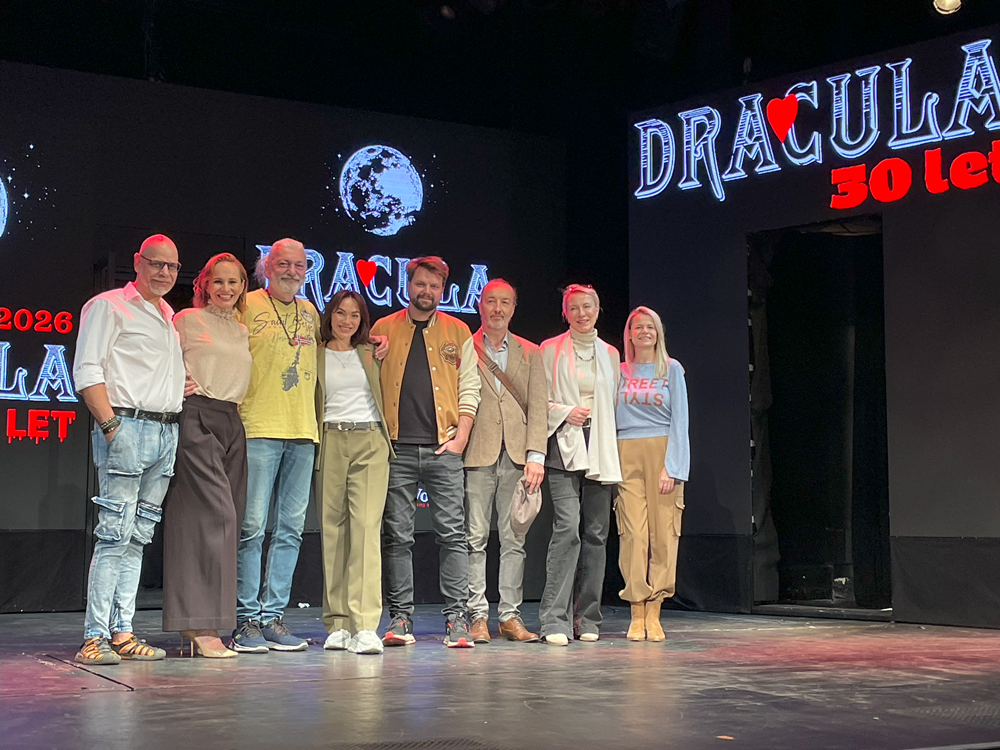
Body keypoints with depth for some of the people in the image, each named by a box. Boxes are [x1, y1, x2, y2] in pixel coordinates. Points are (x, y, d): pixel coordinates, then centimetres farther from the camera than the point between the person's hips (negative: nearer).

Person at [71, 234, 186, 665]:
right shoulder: (109, 306, 0)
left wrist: (182, 386, 13)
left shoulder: (171, 318, 22)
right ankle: (96, 637, -9)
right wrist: (110, 426, -17)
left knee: (138, 536, 7)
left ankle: (122, 633, 9)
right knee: (115, 534, -11)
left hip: (168, 432, 7)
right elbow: (86, 371, -9)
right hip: (127, 427, -7)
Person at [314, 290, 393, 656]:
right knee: (332, 529, 0)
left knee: (366, 525, -13)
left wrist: (381, 359, 13)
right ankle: (337, 624, 7)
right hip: (331, 443, 0)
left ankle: (365, 625, -19)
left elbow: (384, 395, 22)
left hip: (370, 442, 0)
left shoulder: (369, 353, 16)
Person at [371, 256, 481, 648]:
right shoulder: (383, 330, 10)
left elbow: (469, 387, 8)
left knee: (452, 534, -4)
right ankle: (400, 618, 7)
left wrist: (461, 436, -3)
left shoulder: (458, 332, 11)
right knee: (398, 536, 1)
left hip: (443, 449, 0)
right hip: (397, 449, 0)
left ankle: (456, 619, 0)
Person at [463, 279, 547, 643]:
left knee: (514, 539, 3)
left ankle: (510, 615, 8)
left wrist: (536, 455, -3)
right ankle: (477, 616, 3)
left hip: (517, 456, 2)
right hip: (477, 455, -2)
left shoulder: (530, 353, 14)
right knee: (475, 538, -2)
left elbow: (538, 406, 8)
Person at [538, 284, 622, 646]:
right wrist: (564, 412, -11)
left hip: (599, 450, 4)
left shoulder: (609, 354, 16)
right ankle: (555, 620, -14)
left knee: (596, 533, 3)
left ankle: (587, 619, 11)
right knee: (567, 528, -16)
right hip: (564, 447, -4)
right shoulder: (550, 350, 6)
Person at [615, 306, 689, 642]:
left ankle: (653, 614, 0)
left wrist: (671, 466, -8)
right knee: (634, 533, -7)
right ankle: (637, 615, -4)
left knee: (663, 533, -5)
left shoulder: (672, 369, 8)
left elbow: (679, 420, 2)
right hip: (627, 455, 1)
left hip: (662, 453, -1)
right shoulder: (620, 372, 14)